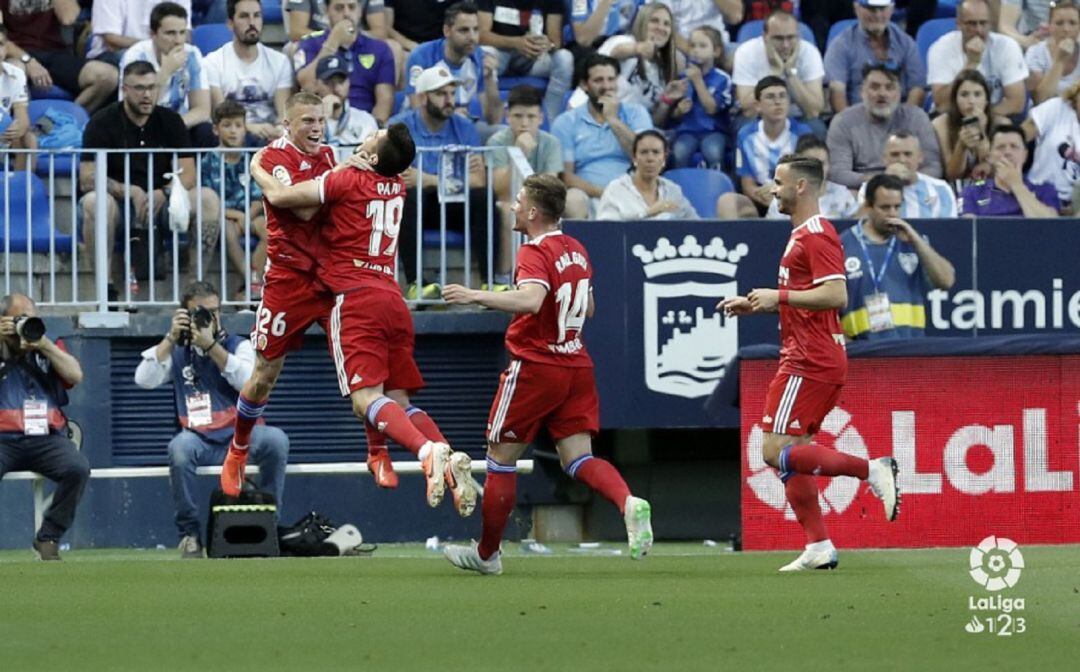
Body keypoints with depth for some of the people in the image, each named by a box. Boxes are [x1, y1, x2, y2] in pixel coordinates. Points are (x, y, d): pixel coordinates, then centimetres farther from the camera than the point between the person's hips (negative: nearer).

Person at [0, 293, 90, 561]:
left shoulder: (50, 347, 18)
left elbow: (75, 376, 3)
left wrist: (44, 345, -5)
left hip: (46, 438, 2)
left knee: (78, 467, -27)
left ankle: (48, 538, -12)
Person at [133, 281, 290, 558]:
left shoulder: (238, 345, 8)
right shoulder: (176, 352, 13)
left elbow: (250, 382, -11)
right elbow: (144, 379, -1)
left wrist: (211, 345, -17)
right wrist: (171, 338, -6)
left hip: (241, 438, 0)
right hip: (199, 440, 0)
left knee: (275, 439, -31)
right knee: (180, 446, -35)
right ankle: (189, 533, -22)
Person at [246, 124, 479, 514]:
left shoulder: (347, 181, -3)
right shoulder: (398, 188, 16)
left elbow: (279, 196, -1)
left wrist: (258, 170, 16)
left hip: (355, 298, -7)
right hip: (392, 300, 7)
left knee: (366, 400, -17)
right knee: (399, 403, 8)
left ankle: (428, 451, -40)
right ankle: (452, 461, -15)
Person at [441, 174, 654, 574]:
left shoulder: (535, 254, -15)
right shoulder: (577, 251, 11)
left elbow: (531, 300, -34)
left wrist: (476, 297, -36)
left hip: (535, 366, -7)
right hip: (576, 365, 7)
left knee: (501, 460, 8)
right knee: (578, 459, 1)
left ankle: (487, 553, 18)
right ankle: (629, 504, -29)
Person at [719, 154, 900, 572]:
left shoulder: (816, 235, -13)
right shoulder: (802, 235, 20)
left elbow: (835, 295, -24)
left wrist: (779, 295, -20)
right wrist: (755, 305, 18)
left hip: (810, 363, -11)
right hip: (806, 360, 11)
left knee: (776, 452, -13)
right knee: (790, 456, 8)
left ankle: (873, 470, -13)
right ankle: (818, 548, 7)